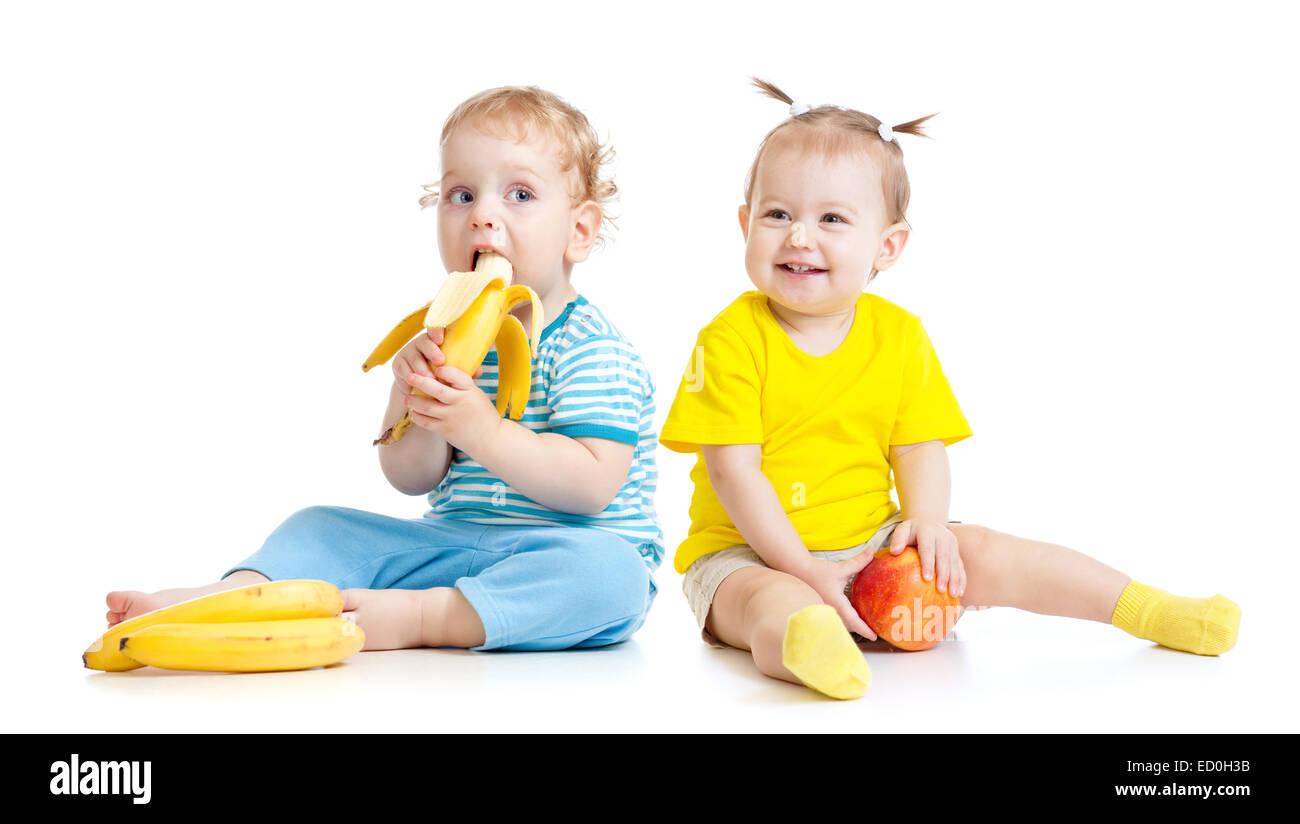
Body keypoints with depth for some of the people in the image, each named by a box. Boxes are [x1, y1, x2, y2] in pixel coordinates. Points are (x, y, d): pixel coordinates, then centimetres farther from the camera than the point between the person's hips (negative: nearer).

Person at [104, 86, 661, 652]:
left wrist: (485, 431, -30)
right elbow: (411, 478, 3)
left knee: (607, 569, -38)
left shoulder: (591, 349, -11)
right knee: (322, 528, 2)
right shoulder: (447, 338, 8)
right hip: (448, 546, 6)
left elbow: (591, 485, -22)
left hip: (557, 557, -5)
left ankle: (411, 618, -39)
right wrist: (409, 399, -17)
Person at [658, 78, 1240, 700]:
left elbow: (921, 448, 4)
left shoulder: (899, 335, 3)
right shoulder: (731, 339, -11)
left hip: (870, 541, 4)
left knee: (983, 556, -7)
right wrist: (804, 570, -21)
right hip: (752, 553, -4)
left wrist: (926, 522, -17)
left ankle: (1146, 609, 3)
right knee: (773, 604, -35)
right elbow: (734, 470, -15)